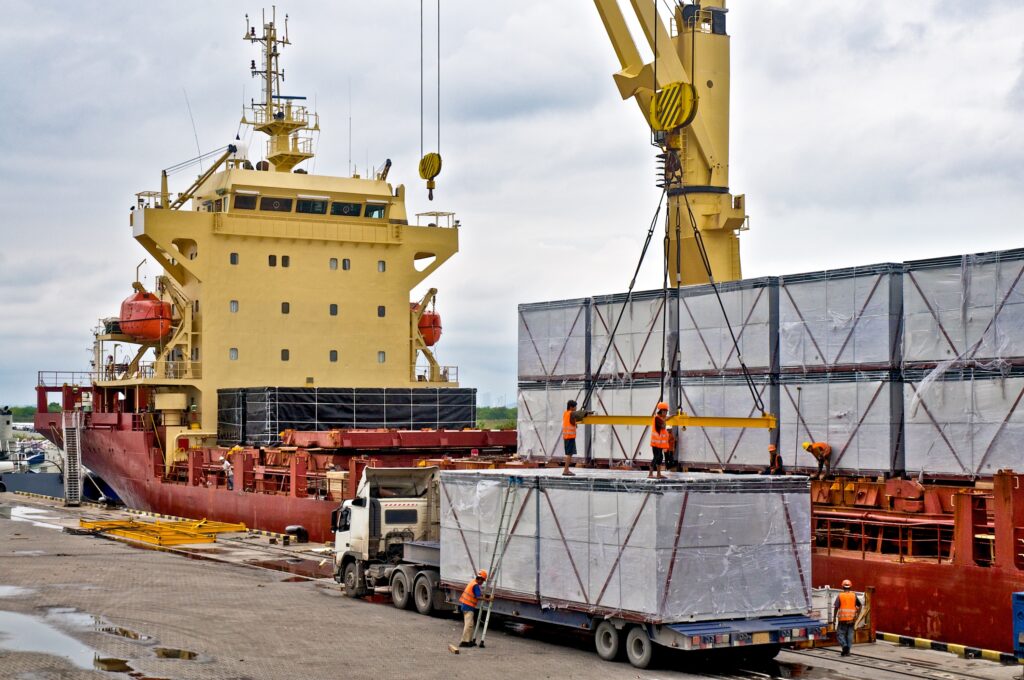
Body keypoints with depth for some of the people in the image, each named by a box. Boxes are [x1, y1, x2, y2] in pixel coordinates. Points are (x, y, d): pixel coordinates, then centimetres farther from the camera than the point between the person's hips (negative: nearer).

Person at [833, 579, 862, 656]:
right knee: (849, 635, 9)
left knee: (840, 634, 4)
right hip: (851, 619, 3)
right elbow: (860, 605, -1)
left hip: (842, 619, -3)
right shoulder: (854, 595, 6)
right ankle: (847, 651, 7)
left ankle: (844, 645, -19)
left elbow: (836, 607, -7)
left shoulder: (840, 596, -2)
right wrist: (857, 616, 0)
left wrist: (834, 618, -2)